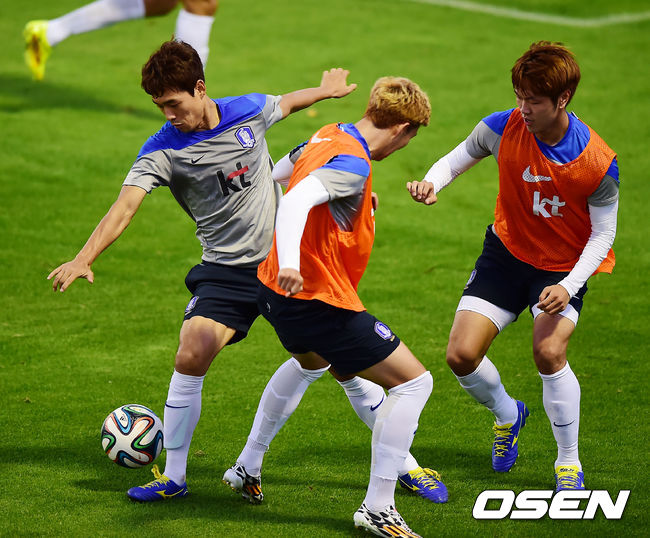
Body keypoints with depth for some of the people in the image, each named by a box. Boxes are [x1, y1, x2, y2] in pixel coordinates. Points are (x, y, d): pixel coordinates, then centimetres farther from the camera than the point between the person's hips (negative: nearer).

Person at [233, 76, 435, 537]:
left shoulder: (327, 137, 6)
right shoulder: (352, 164, -22)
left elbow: (279, 174, 27)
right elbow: (295, 202, -39)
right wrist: (289, 261, -55)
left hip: (276, 292, 10)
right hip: (319, 303, -10)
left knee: (310, 363, 40)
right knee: (414, 381, -6)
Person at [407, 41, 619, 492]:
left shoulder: (598, 163, -24)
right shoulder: (504, 128, -18)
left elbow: (604, 234, -13)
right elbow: (460, 157, 2)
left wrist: (569, 287, -26)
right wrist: (431, 184, -20)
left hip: (566, 265, -3)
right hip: (507, 251, 3)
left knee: (549, 352, -26)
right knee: (462, 355, -7)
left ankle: (569, 462, -5)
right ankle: (508, 414, 29)